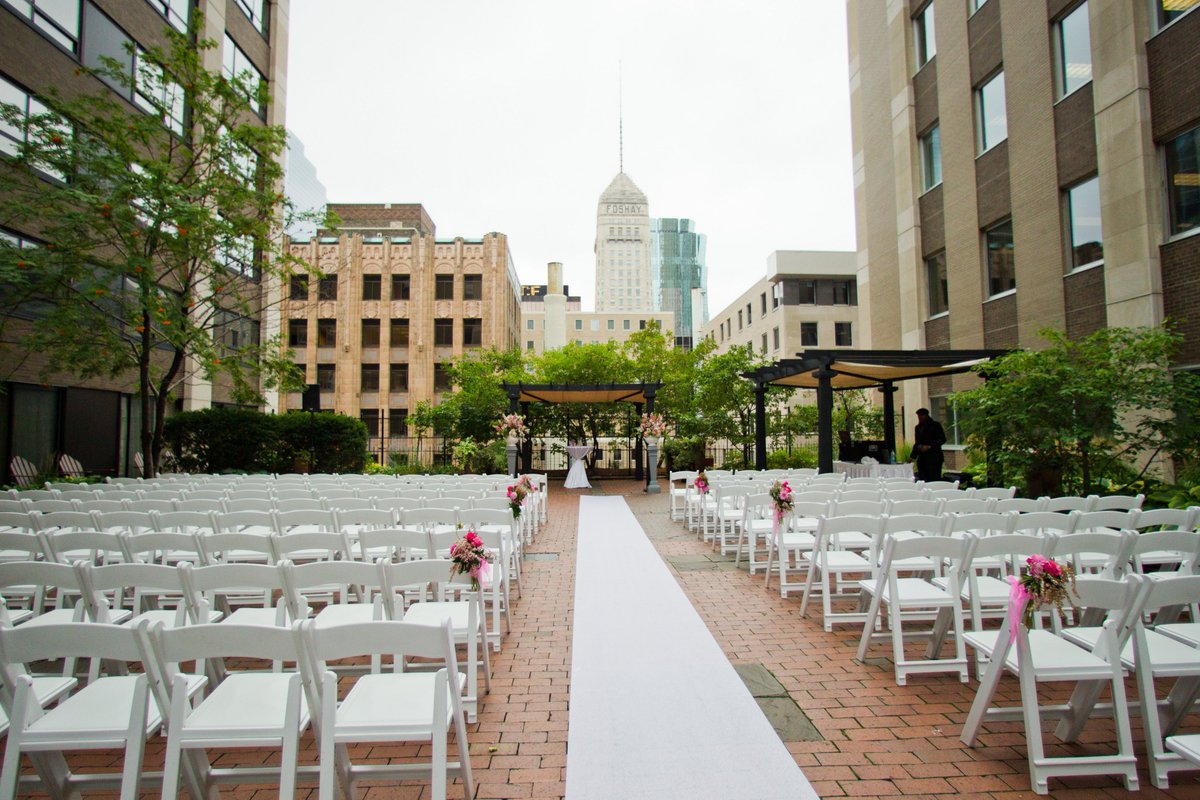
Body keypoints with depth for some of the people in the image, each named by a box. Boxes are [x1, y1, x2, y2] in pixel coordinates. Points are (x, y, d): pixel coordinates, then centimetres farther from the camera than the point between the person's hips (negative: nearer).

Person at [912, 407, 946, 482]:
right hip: (922, 458, 5)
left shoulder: (935, 425, 0)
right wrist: (912, 456, 10)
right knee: (922, 480, -1)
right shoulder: (918, 427, 17)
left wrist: (929, 446, -15)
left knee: (934, 479, -9)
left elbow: (942, 439, -6)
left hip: (934, 457, -5)